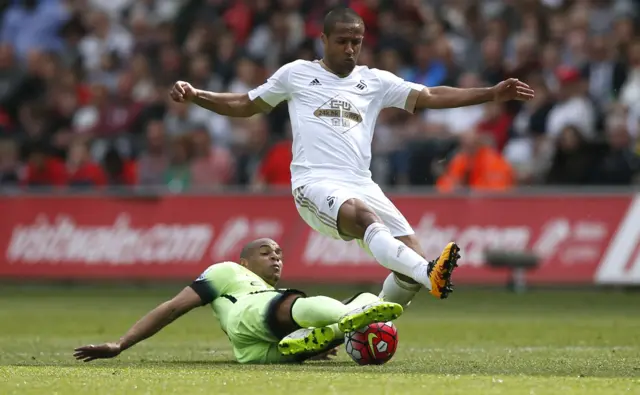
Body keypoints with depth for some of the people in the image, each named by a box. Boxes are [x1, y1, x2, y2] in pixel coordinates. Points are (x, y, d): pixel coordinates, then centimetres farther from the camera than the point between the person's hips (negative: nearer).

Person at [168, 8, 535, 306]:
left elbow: (430, 97, 10)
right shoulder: (296, 74, 14)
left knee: (412, 263, -14)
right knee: (363, 215, -37)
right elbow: (245, 105, 24)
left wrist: (492, 94, 0)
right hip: (315, 183, -4)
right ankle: (430, 274, -59)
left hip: (362, 185, 4)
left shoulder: (376, 82, 18)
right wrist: (195, 96, 11)